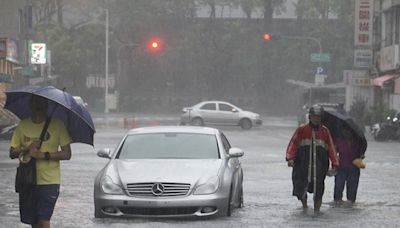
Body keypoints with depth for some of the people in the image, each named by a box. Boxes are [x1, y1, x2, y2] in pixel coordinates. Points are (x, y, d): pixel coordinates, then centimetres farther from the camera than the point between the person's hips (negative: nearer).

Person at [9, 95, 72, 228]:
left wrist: (43, 155, -16)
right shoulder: (22, 125, 7)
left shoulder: (57, 125, -1)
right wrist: (27, 148, -12)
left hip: (49, 181, -3)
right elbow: (12, 153, 7)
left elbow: (67, 154, -4)